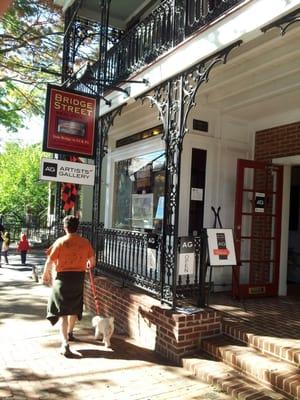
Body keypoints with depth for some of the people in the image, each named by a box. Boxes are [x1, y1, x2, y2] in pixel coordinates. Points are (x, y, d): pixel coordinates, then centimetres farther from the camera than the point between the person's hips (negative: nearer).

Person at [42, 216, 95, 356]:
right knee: (75, 307, 21)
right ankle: (69, 333, 41)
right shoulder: (85, 242, -2)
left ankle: (65, 343, -11)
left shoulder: (60, 242, -11)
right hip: (79, 276, 4)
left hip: (63, 277, -3)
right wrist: (89, 264, 32)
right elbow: (92, 259, 9)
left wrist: (45, 275, 9)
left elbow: (50, 261, -8)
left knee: (62, 310, 0)